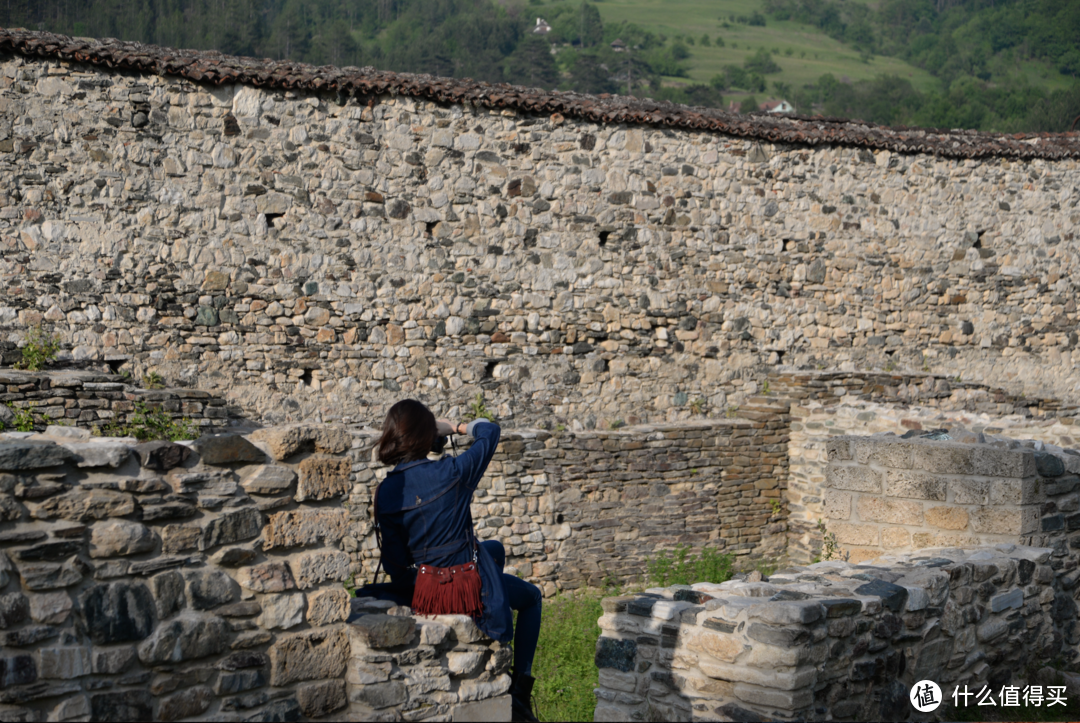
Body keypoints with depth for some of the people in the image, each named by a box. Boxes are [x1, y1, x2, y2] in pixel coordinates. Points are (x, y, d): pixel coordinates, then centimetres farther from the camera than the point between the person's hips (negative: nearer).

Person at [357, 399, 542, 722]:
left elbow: (394, 558, -1)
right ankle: (519, 689, 22)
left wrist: (409, 589, 16)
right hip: (469, 588, -5)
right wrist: (458, 426, 19)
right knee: (532, 597, 27)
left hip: (421, 590, 5)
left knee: (495, 548, 35)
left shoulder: (385, 492, -6)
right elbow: (489, 431, 0)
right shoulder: (451, 472, -17)